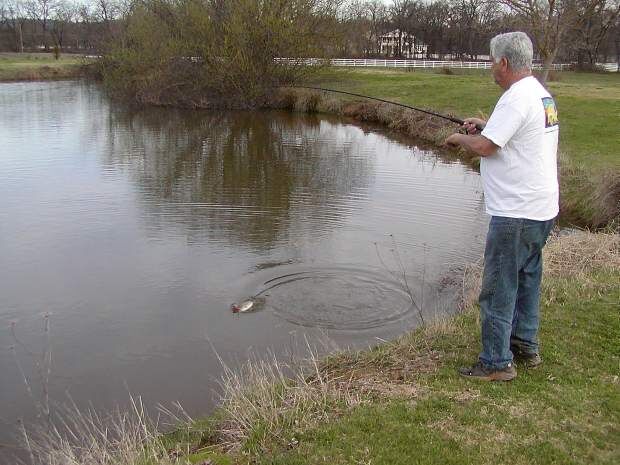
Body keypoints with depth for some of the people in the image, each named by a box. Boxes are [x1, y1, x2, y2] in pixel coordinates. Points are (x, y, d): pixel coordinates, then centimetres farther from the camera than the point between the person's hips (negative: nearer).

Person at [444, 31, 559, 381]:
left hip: (516, 214, -10)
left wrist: (460, 138, -2)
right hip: (542, 208, 10)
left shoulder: (516, 98, -19)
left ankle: (497, 363, 7)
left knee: (499, 289, -2)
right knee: (527, 280, 20)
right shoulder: (542, 94, 13)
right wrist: (485, 126, 15)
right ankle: (526, 346, 33)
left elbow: (485, 147, -21)